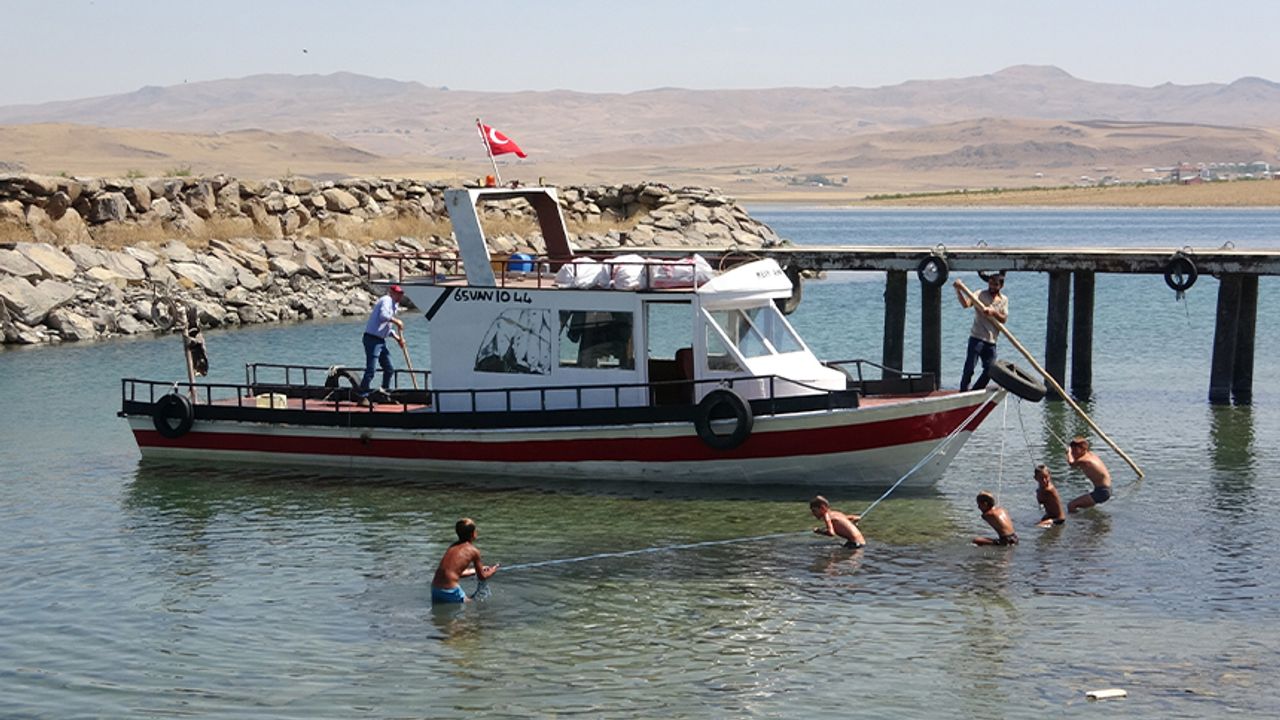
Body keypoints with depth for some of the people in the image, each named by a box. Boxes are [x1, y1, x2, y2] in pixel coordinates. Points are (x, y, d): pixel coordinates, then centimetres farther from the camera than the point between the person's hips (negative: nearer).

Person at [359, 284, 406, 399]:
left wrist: (397, 338, 16)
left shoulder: (394, 305, 21)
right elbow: (383, 315, -29)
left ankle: (385, 392, 27)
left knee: (389, 369, 14)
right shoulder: (386, 300, -9)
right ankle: (362, 397, -10)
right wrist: (396, 321, -17)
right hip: (372, 339, -10)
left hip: (381, 341, 10)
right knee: (370, 370, -12)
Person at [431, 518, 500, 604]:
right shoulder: (473, 551, -1)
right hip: (450, 590, -6)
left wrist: (475, 570, 39)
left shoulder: (453, 546, 16)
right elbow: (482, 577, 9)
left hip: (435, 588, 6)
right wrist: (492, 571, 30)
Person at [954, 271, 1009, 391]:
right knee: (969, 368, -11)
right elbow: (966, 304, -20)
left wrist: (994, 312, -20)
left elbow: (1004, 319, 0)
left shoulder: (1004, 299, 10)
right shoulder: (980, 295, -2)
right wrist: (958, 290, -36)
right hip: (977, 338, -4)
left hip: (991, 341, 4)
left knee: (989, 370, 6)